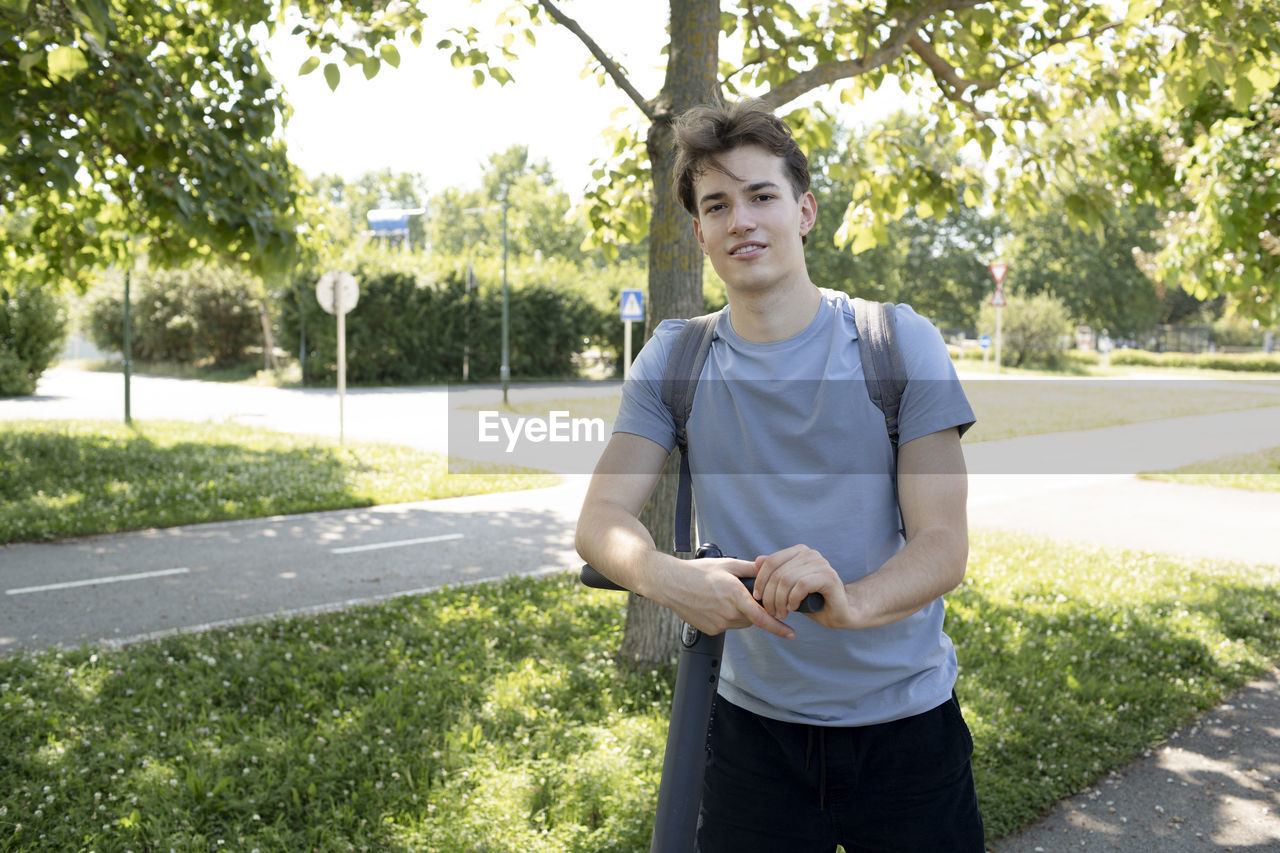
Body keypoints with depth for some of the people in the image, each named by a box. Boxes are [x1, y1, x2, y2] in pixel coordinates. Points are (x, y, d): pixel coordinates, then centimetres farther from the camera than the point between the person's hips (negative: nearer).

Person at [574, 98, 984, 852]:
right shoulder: (674, 361, -2)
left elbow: (943, 545, -13)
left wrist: (852, 601, -35)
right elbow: (602, 517, -8)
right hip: (756, 724, 1)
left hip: (906, 719, -1)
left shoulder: (899, 343, -9)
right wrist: (662, 574, -31)